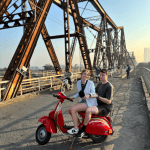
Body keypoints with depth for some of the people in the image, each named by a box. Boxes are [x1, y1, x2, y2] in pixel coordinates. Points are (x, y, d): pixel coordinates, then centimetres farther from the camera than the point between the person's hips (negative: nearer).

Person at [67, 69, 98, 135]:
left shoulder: (90, 83, -12)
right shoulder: (78, 82, 6)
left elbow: (94, 93, -12)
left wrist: (88, 95, -32)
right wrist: (73, 97, 9)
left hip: (90, 103, -7)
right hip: (82, 101, 8)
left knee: (73, 109, -20)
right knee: (70, 110, -1)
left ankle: (76, 129, -9)